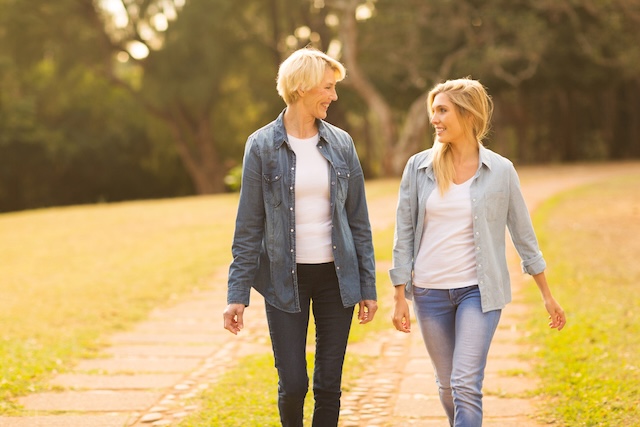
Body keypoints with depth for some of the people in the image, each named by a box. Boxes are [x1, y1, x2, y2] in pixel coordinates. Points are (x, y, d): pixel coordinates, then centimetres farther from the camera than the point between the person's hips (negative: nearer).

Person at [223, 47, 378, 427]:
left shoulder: (341, 143, 4)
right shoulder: (262, 146, -4)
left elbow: (359, 220, 7)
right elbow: (249, 226, -3)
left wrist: (368, 285, 5)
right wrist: (238, 293, -6)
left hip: (336, 276, 2)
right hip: (285, 278, -2)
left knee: (329, 385, 4)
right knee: (293, 385, -3)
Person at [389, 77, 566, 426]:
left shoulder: (500, 171, -4)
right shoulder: (418, 167, -1)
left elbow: (523, 234, 4)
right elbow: (404, 234, 2)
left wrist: (547, 295, 8)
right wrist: (399, 297, -1)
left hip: (478, 290, -2)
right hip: (430, 292, 2)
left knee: (466, 386, -13)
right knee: (446, 385, 12)